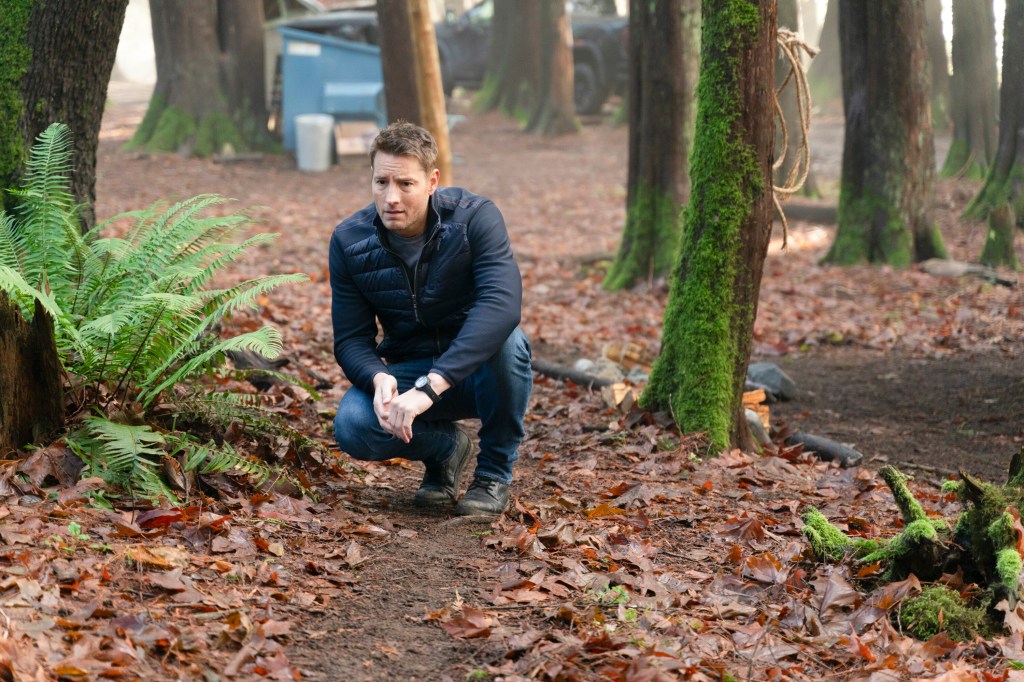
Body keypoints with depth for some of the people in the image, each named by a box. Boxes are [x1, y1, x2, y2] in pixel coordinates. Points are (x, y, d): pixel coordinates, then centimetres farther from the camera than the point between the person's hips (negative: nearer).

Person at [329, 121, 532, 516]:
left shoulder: (475, 218, -22)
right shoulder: (349, 242, -12)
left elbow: (502, 306, -37)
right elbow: (351, 339, -10)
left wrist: (429, 387, -48)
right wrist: (379, 378, -36)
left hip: (478, 370, -2)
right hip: (408, 371, 2)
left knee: (506, 342, -36)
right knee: (352, 428, -28)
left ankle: (495, 472, -10)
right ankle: (445, 446, 6)